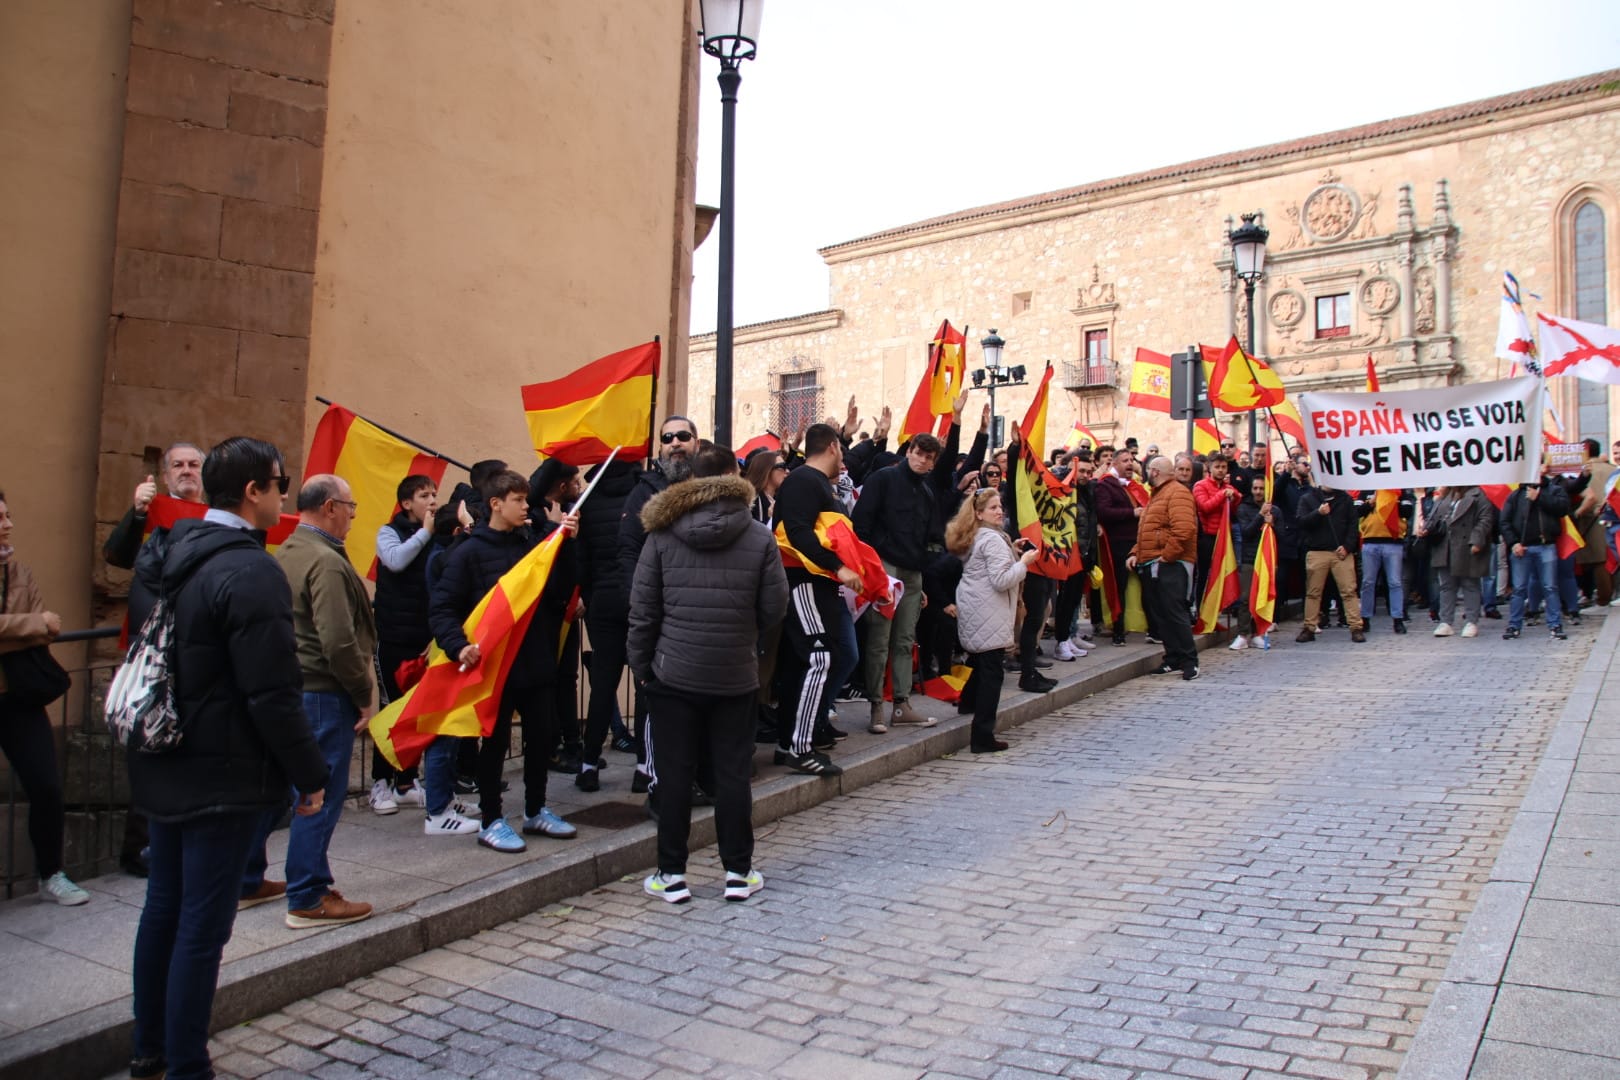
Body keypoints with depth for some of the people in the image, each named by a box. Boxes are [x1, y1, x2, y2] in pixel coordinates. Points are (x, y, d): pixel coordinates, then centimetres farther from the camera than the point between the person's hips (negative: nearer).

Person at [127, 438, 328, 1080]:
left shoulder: (173, 553, 7)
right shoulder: (252, 571, -22)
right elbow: (273, 695, -24)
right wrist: (310, 775, -14)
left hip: (165, 767, 9)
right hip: (224, 778, -9)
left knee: (164, 907, 20)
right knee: (203, 927, 1)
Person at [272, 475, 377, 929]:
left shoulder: (285, 554, 11)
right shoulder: (326, 562, -18)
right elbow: (339, 642, -24)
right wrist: (363, 695, -13)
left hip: (289, 686, 10)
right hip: (324, 693, -10)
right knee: (321, 795, -1)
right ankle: (308, 900, 7)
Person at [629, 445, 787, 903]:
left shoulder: (662, 536, -4)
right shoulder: (760, 538, -5)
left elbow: (642, 610, -3)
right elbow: (774, 608, -3)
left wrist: (641, 664, 7)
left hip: (674, 674, 0)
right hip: (736, 676, 0)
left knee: (674, 774, 7)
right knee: (732, 773, 9)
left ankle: (672, 874, 15)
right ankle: (738, 872, 17)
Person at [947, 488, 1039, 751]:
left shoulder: (973, 538, 14)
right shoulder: (993, 540, -15)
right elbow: (1001, 580, -21)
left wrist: (1012, 552, 17)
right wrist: (1024, 562, -9)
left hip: (972, 611, 10)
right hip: (988, 615, -10)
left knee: (980, 663, 28)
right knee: (992, 672, -8)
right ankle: (982, 737, -9)